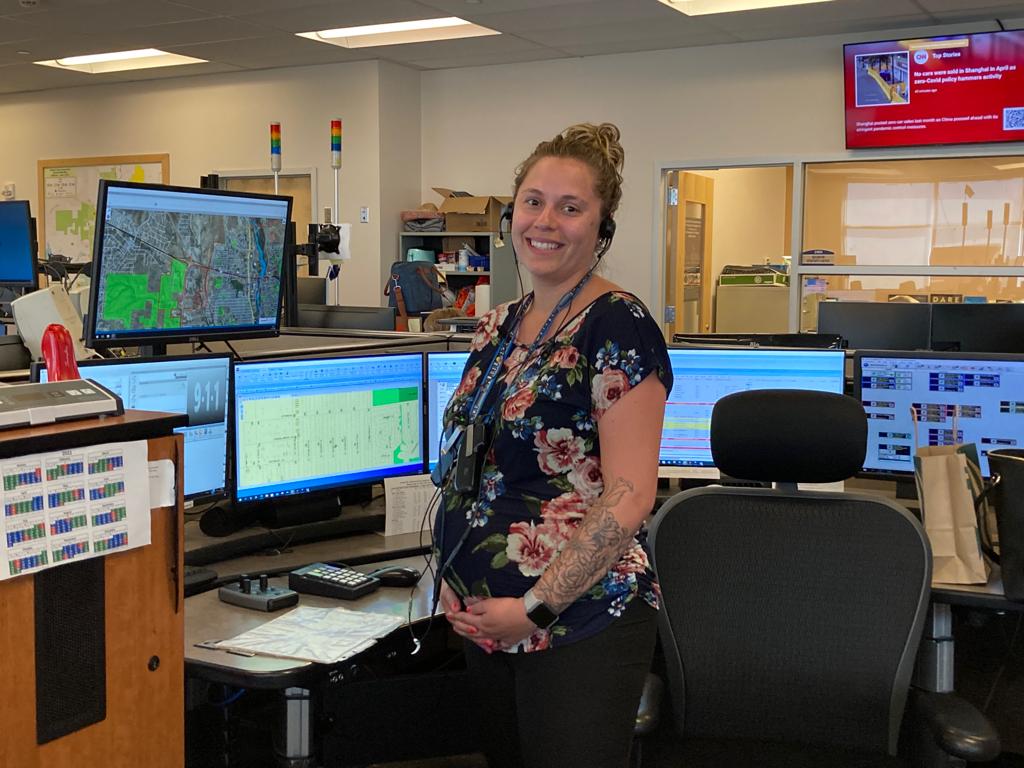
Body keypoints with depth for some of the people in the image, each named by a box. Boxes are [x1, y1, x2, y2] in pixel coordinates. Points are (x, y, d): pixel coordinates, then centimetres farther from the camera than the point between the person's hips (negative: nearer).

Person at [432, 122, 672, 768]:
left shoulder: (617, 327, -13)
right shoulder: (500, 328, 10)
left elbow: (628, 497, -19)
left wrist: (536, 607, -18)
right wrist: (457, 579, 5)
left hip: (580, 626, -7)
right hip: (488, 620, 8)